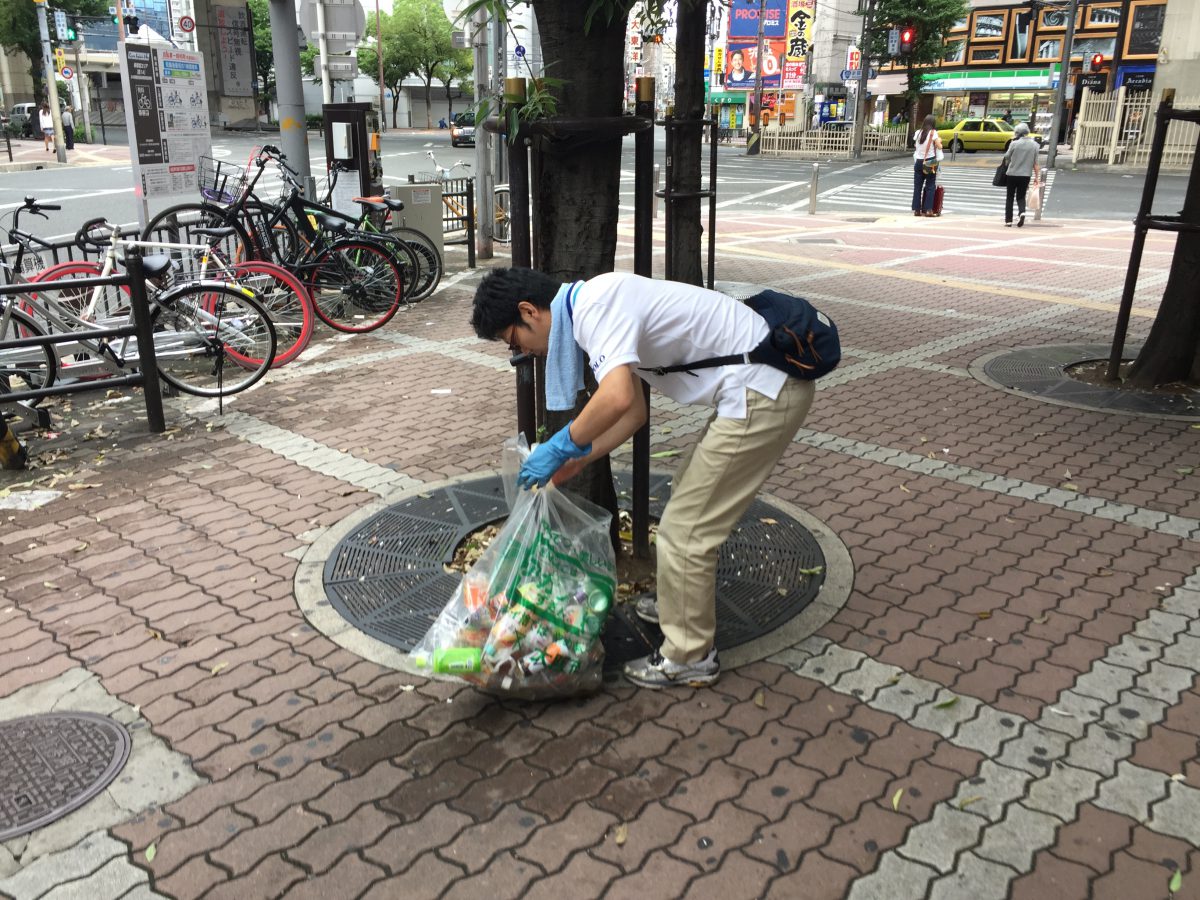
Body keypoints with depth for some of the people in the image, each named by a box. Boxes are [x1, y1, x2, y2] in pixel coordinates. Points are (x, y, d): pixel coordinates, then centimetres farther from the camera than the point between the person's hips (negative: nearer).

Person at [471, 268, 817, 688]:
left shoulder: (595, 306, -18)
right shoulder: (602, 306, 14)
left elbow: (617, 398, -33)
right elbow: (634, 410, 17)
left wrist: (562, 446, -17)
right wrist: (576, 461, 15)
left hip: (762, 397, -10)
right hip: (765, 385, 10)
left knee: (685, 530, -1)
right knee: (690, 499, 25)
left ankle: (689, 656, 15)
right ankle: (683, 603, 44)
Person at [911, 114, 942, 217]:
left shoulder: (918, 133, 4)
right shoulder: (933, 133, -7)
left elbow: (915, 146, 9)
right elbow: (939, 146, -7)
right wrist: (939, 141, 13)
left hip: (918, 162, 3)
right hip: (930, 162, -3)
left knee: (917, 186, 6)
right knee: (930, 186, 3)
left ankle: (916, 209, 5)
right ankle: (928, 209, -2)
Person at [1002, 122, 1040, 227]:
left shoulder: (1015, 143, -10)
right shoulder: (1034, 144, -1)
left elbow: (1007, 157, -1)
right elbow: (1035, 163, 1)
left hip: (1012, 174, -2)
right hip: (1026, 175, 2)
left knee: (1009, 198, 9)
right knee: (1021, 197, 14)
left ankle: (1008, 220, 7)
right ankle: (1022, 212, -14)